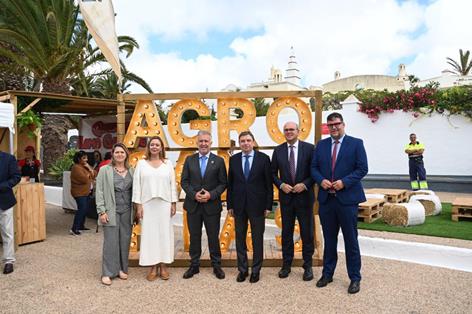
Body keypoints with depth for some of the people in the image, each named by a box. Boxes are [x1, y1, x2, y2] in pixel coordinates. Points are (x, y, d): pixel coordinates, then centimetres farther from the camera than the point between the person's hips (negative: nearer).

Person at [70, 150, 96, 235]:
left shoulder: (86, 166, 15)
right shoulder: (76, 167, -13)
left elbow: (94, 175, 11)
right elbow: (84, 179, -22)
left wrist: (89, 169, -6)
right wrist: (89, 175, -2)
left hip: (87, 192, 9)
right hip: (79, 193, -9)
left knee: (85, 209, 10)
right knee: (81, 209, -15)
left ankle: (81, 225, 23)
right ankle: (74, 229, -13)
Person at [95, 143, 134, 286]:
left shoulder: (132, 171, 9)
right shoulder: (105, 170, 0)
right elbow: (99, 192, -3)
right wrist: (102, 211, -9)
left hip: (127, 212, 3)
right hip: (111, 211, -3)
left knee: (125, 241, 8)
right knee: (111, 241, -1)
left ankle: (122, 269, 22)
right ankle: (107, 273, 9)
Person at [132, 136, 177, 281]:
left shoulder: (168, 164, 6)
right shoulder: (141, 163, 4)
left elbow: (173, 185, 5)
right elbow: (136, 185, 2)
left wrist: (173, 204, 1)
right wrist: (138, 204, -4)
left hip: (164, 204, 1)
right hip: (147, 204, 0)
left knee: (164, 232, 4)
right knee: (149, 233, 2)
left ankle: (163, 266, 14)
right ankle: (153, 267, 12)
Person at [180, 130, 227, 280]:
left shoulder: (219, 161, 0)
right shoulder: (189, 160, 5)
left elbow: (223, 183, -2)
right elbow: (184, 182, 2)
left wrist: (211, 194, -15)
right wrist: (194, 194, -13)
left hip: (212, 205, -1)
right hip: (193, 205, 2)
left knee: (213, 237, 8)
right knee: (194, 236, 11)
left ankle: (216, 265, 24)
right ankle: (194, 265, 25)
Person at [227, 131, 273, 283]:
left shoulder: (263, 158, -3)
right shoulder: (233, 159, 4)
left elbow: (269, 183, -2)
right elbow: (230, 183, 7)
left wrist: (268, 205, -5)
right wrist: (230, 205, 4)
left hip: (257, 205, -2)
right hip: (239, 205, 2)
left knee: (257, 239, 8)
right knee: (240, 239, 10)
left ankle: (256, 270, 22)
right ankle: (242, 269, 24)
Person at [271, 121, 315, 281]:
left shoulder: (309, 148, -4)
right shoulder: (278, 150, 3)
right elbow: (273, 173, 7)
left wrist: (305, 184, -15)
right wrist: (281, 185, -9)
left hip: (304, 196, -2)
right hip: (286, 196, 2)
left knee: (307, 232, 7)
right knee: (286, 232, 11)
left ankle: (308, 266, 23)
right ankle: (286, 264, 25)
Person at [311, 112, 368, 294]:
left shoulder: (356, 143, -1)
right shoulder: (321, 145, 10)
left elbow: (362, 169, -7)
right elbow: (314, 168, 9)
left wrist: (344, 182, -18)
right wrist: (321, 180, -10)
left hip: (347, 198, -3)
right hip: (326, 198, 4)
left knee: (351, 240, 5)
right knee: (329, 239, 14)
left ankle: (355, 278, 19)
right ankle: (327, 274, 28)